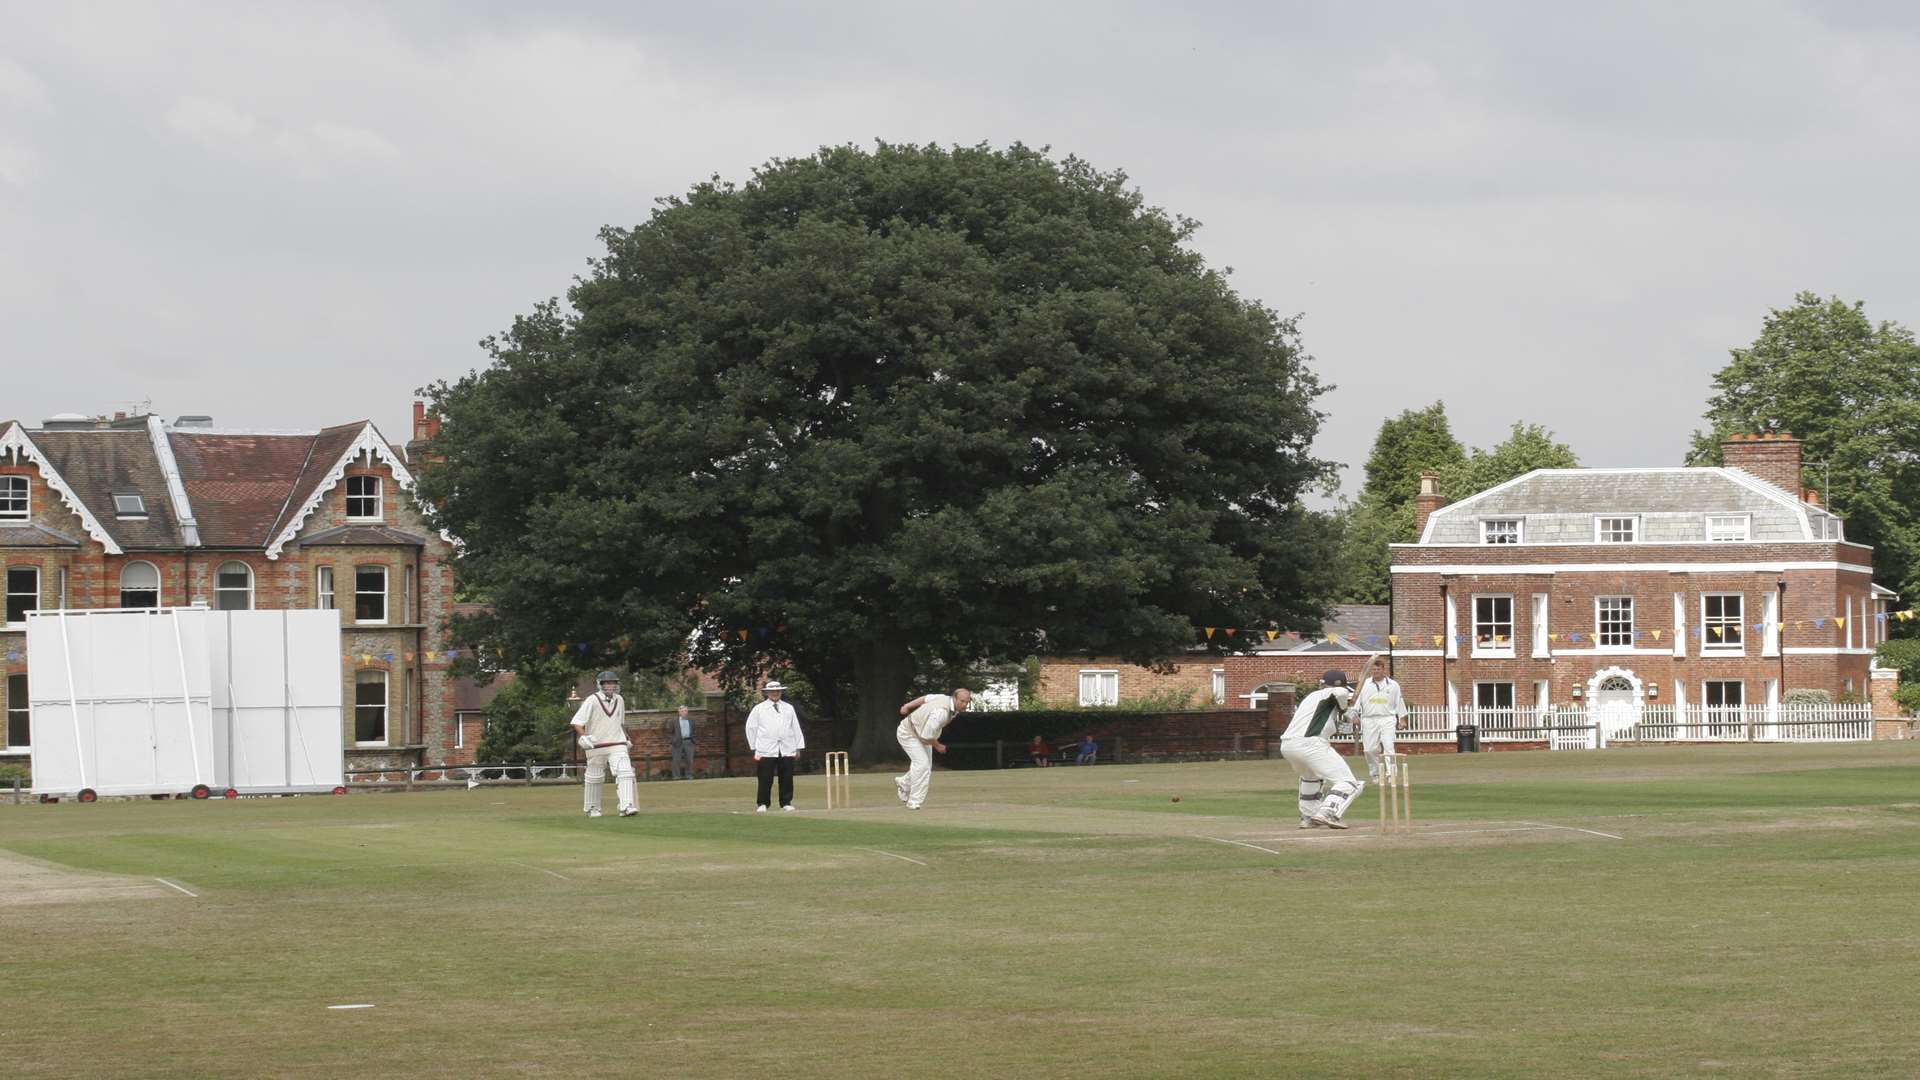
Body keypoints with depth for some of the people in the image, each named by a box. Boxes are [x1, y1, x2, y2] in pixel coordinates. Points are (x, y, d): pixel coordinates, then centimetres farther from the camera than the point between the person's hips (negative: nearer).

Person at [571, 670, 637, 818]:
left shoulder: (619, 700, 8)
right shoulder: (592, 701, -9)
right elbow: (577, 722, -13)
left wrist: (626, 738, 22)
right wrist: (583, 736, -27)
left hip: (617, 744, 3)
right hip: (596, 745, -3)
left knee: (625, 773, -16)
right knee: (594, 778, 9)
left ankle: (627, 807, -21)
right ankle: (592, 809, 27)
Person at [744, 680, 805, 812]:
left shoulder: (789, 708, 14)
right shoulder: (759, 709, 7)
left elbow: (796, 728, 14)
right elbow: (750, 728, 10)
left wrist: (798, 747, 9)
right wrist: (755, 746, 6)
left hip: (787, 750, 2)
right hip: (766, 751, -2)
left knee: (787, 779, 1)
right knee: (765, 780, -5)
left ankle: (786, 803, 9)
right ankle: (762, 804, 1)